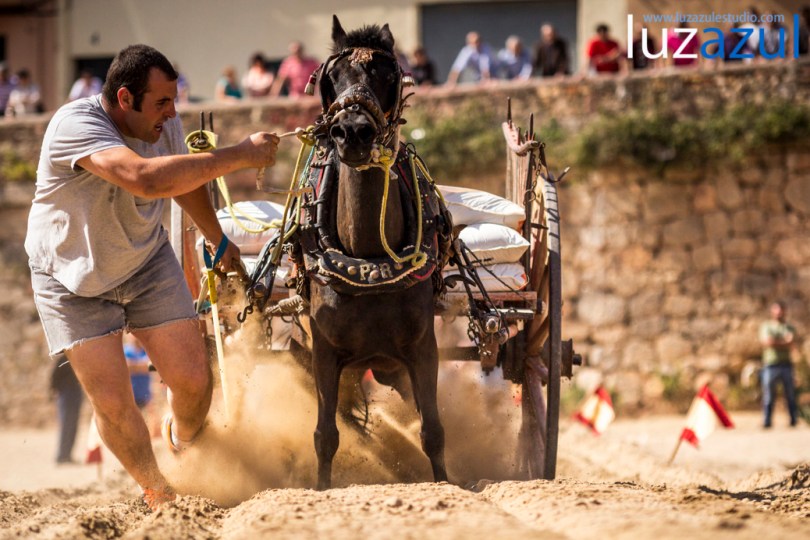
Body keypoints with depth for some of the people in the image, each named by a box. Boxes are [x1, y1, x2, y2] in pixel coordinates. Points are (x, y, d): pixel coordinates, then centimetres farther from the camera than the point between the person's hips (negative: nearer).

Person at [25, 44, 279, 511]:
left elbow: (187, 182, 10)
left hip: (148, 264, 4)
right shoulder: (75, 125, -34)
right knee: (112, 402, -7)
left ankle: (184, 442, 32)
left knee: (193, 380, -4)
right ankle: (158, 494, 19)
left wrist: (219, 240, 25)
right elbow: (145, 179, -51)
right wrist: (240, 156, -47)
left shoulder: (166, 126, -14)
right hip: (74, 279, -4)